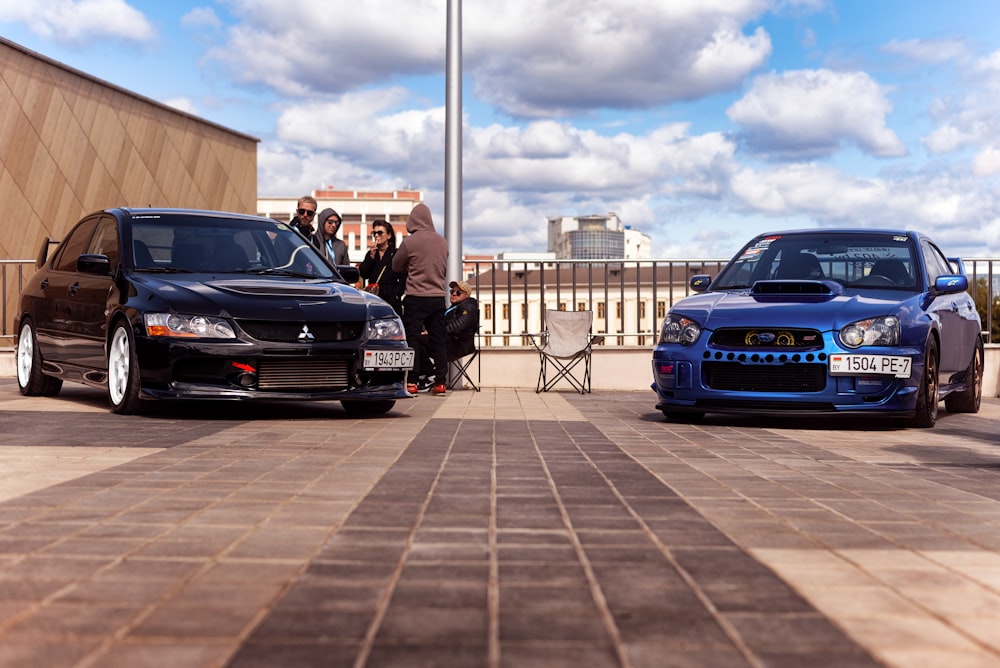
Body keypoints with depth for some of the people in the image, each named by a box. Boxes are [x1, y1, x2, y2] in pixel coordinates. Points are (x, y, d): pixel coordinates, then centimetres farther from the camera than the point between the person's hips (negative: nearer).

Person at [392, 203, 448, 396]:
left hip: (416, 298, -4)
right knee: (438, 341, 8)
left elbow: (396, 267, 4)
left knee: (411, 339, 1)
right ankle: (440, 382, 9)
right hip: (438, 296, 4)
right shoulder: (442, 242, 4)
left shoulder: (409, 242, -9)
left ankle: (411, 382, -2)